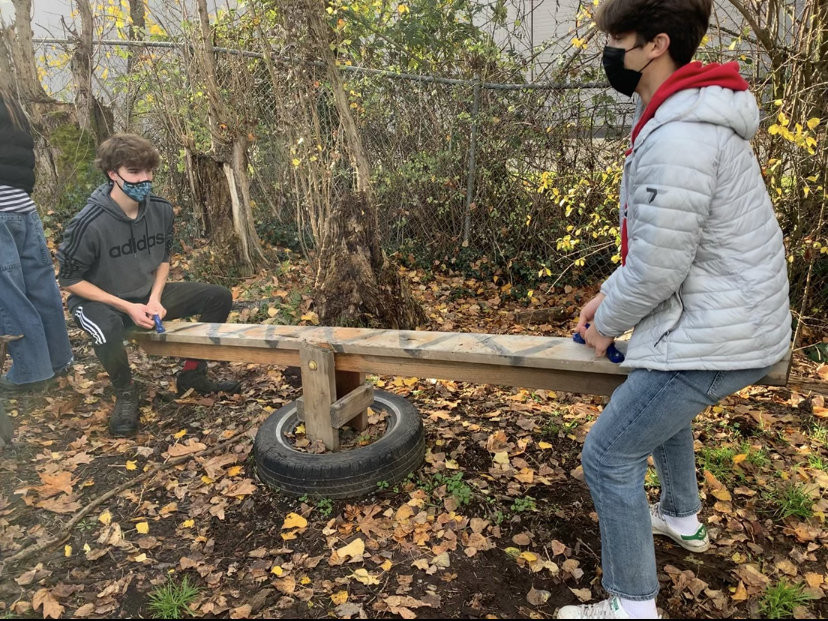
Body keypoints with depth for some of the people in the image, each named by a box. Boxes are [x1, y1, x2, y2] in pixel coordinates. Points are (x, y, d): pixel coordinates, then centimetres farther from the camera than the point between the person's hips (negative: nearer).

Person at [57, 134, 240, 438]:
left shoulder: (161, 210, -10)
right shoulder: (89, 224, -25)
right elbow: (69, 279, -15)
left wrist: (155, 298, -11)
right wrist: (127, 307, -22)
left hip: (148, 295, 5)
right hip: (101, 302, -5)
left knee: (219, 297, -7)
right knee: (106, 330, -40)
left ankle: (192, 373, 8)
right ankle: (125, 392, -7)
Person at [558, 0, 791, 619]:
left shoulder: (677, 137, -25)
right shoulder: (691, 120, 9)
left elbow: (657, 266, -24)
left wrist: (607, 323, -7)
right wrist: (609, 295, 10)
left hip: (713, 341, -10)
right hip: (745, 323, 10)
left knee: (608, 455, -2)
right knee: (659, 405, 32)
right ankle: (683, 518, 51)